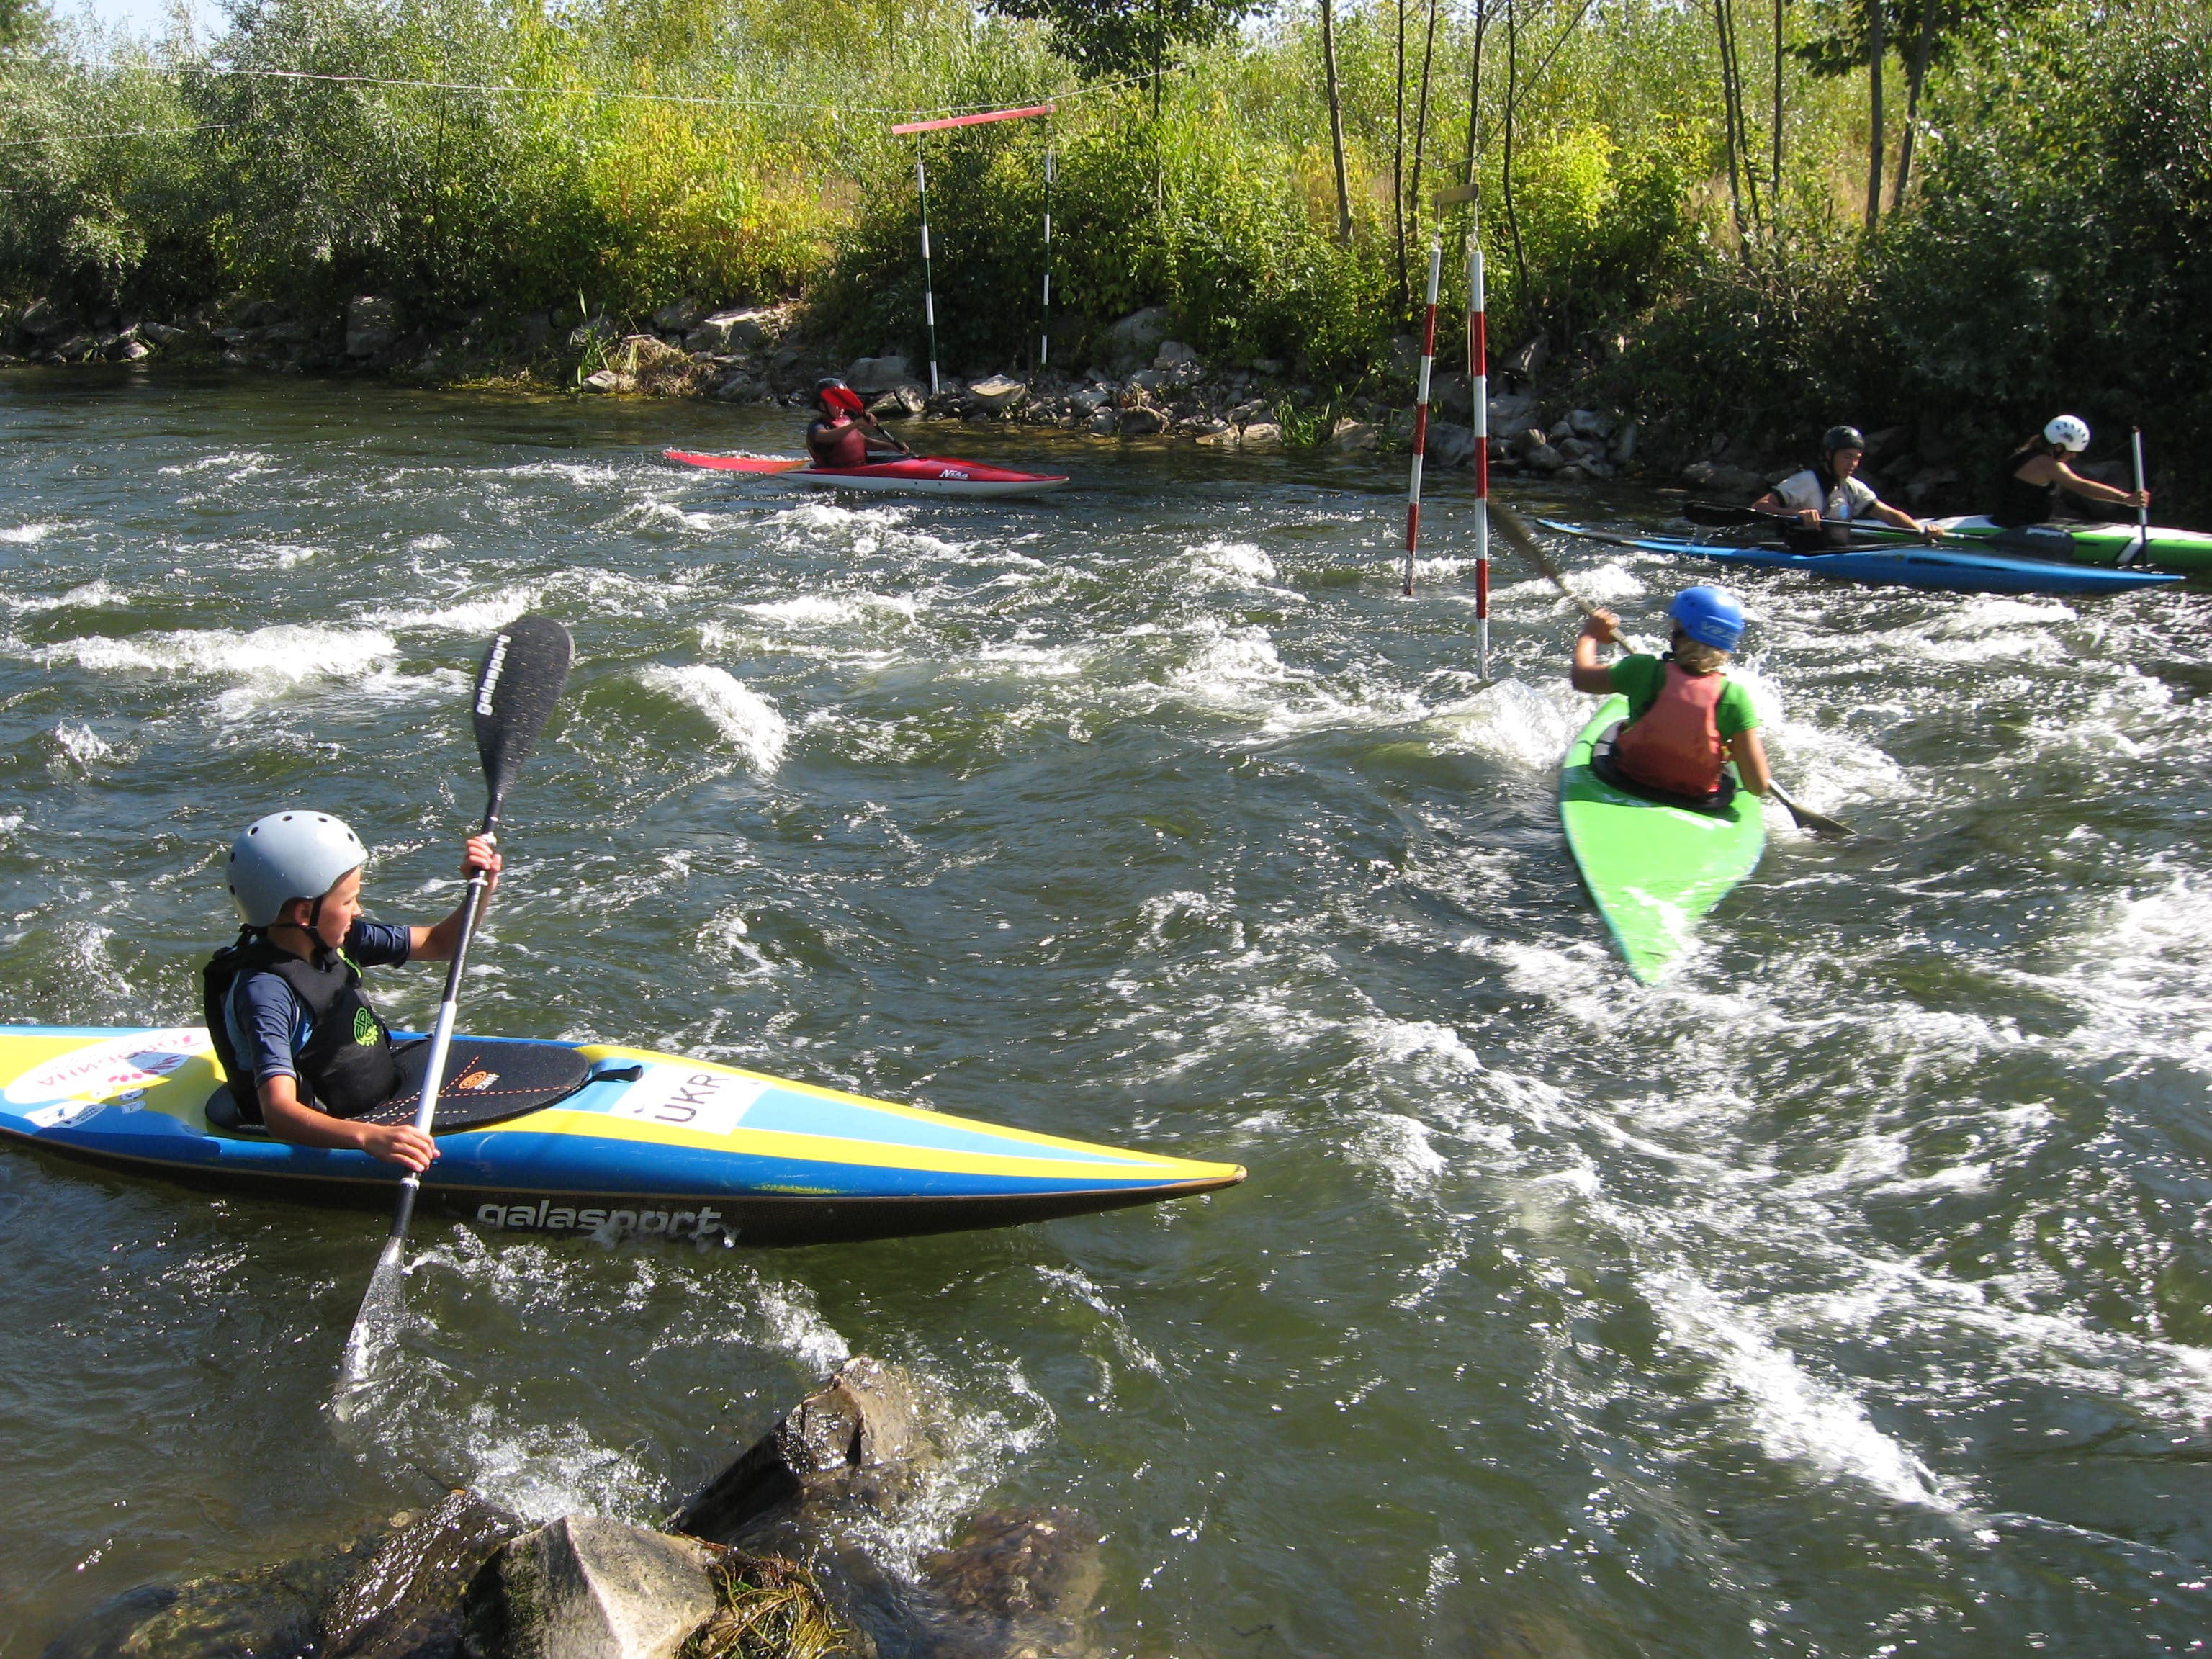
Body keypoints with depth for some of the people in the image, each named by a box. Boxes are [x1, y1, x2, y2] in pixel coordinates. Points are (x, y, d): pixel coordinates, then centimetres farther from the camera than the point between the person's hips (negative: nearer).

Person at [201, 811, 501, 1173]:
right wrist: (369, 1138, -53)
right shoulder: (265, 992, -25)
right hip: (322, 1141, -9)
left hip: (387, 1101, 9)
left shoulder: (334, 939, -1)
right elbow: (279, 1112, -37)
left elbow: (438, 944, 12)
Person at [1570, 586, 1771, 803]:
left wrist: (1590, 634, 17)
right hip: (1697, 806, 0)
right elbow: (1758, 786, -19)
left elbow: (1581, 676, -1)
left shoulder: (1644, 671, -20)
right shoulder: (1735, 698, -21)